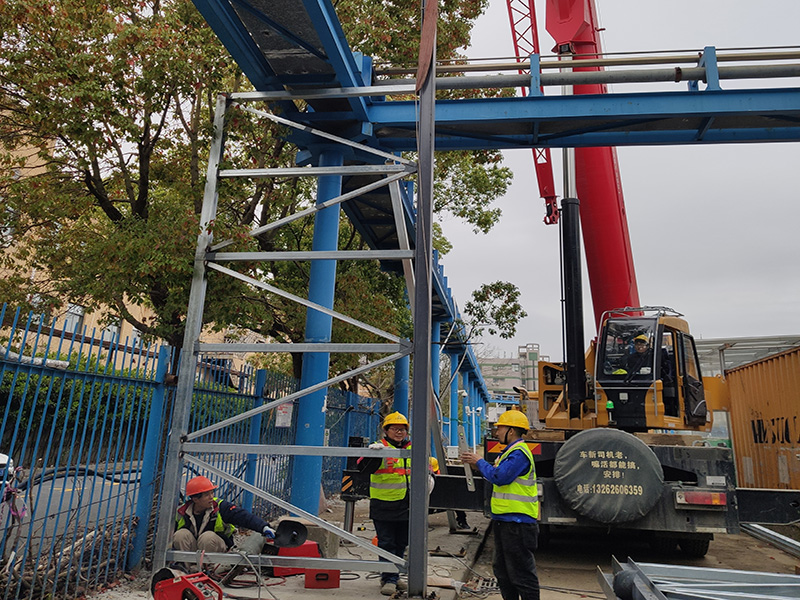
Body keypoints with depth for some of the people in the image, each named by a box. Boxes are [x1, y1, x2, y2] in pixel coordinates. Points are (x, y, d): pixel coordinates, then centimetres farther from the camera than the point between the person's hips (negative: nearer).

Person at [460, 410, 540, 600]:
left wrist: (480, 461, -13)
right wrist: (476, 465, 10)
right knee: (502, 570, 20)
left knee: (521, 573, -2)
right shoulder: (511, 451, 16)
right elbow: (496, 475, 21)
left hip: (517, 524, -11)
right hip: (504, 521, 11)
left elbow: (499, 477, -28)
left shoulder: (519, 453, -19)